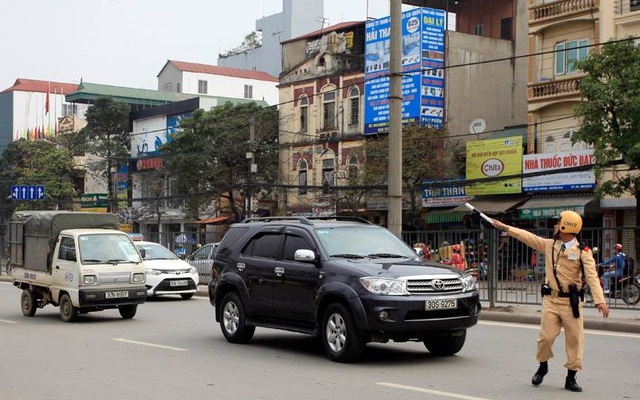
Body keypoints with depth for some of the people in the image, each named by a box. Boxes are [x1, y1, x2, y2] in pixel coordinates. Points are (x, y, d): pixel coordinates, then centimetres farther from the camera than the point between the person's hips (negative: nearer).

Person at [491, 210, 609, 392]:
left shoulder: (583, 252, -6)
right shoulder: (549, 245, 8)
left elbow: (592, 277, -15)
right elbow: (527, 236, 13)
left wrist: (599, 301, -26)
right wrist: (505, 227, 11)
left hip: (571, 302, -3)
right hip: (551, 300, 3)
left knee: (575, 339, 1)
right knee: (545, 336, 1)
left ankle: (571, 378, 13)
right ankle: (542, 366, 28)